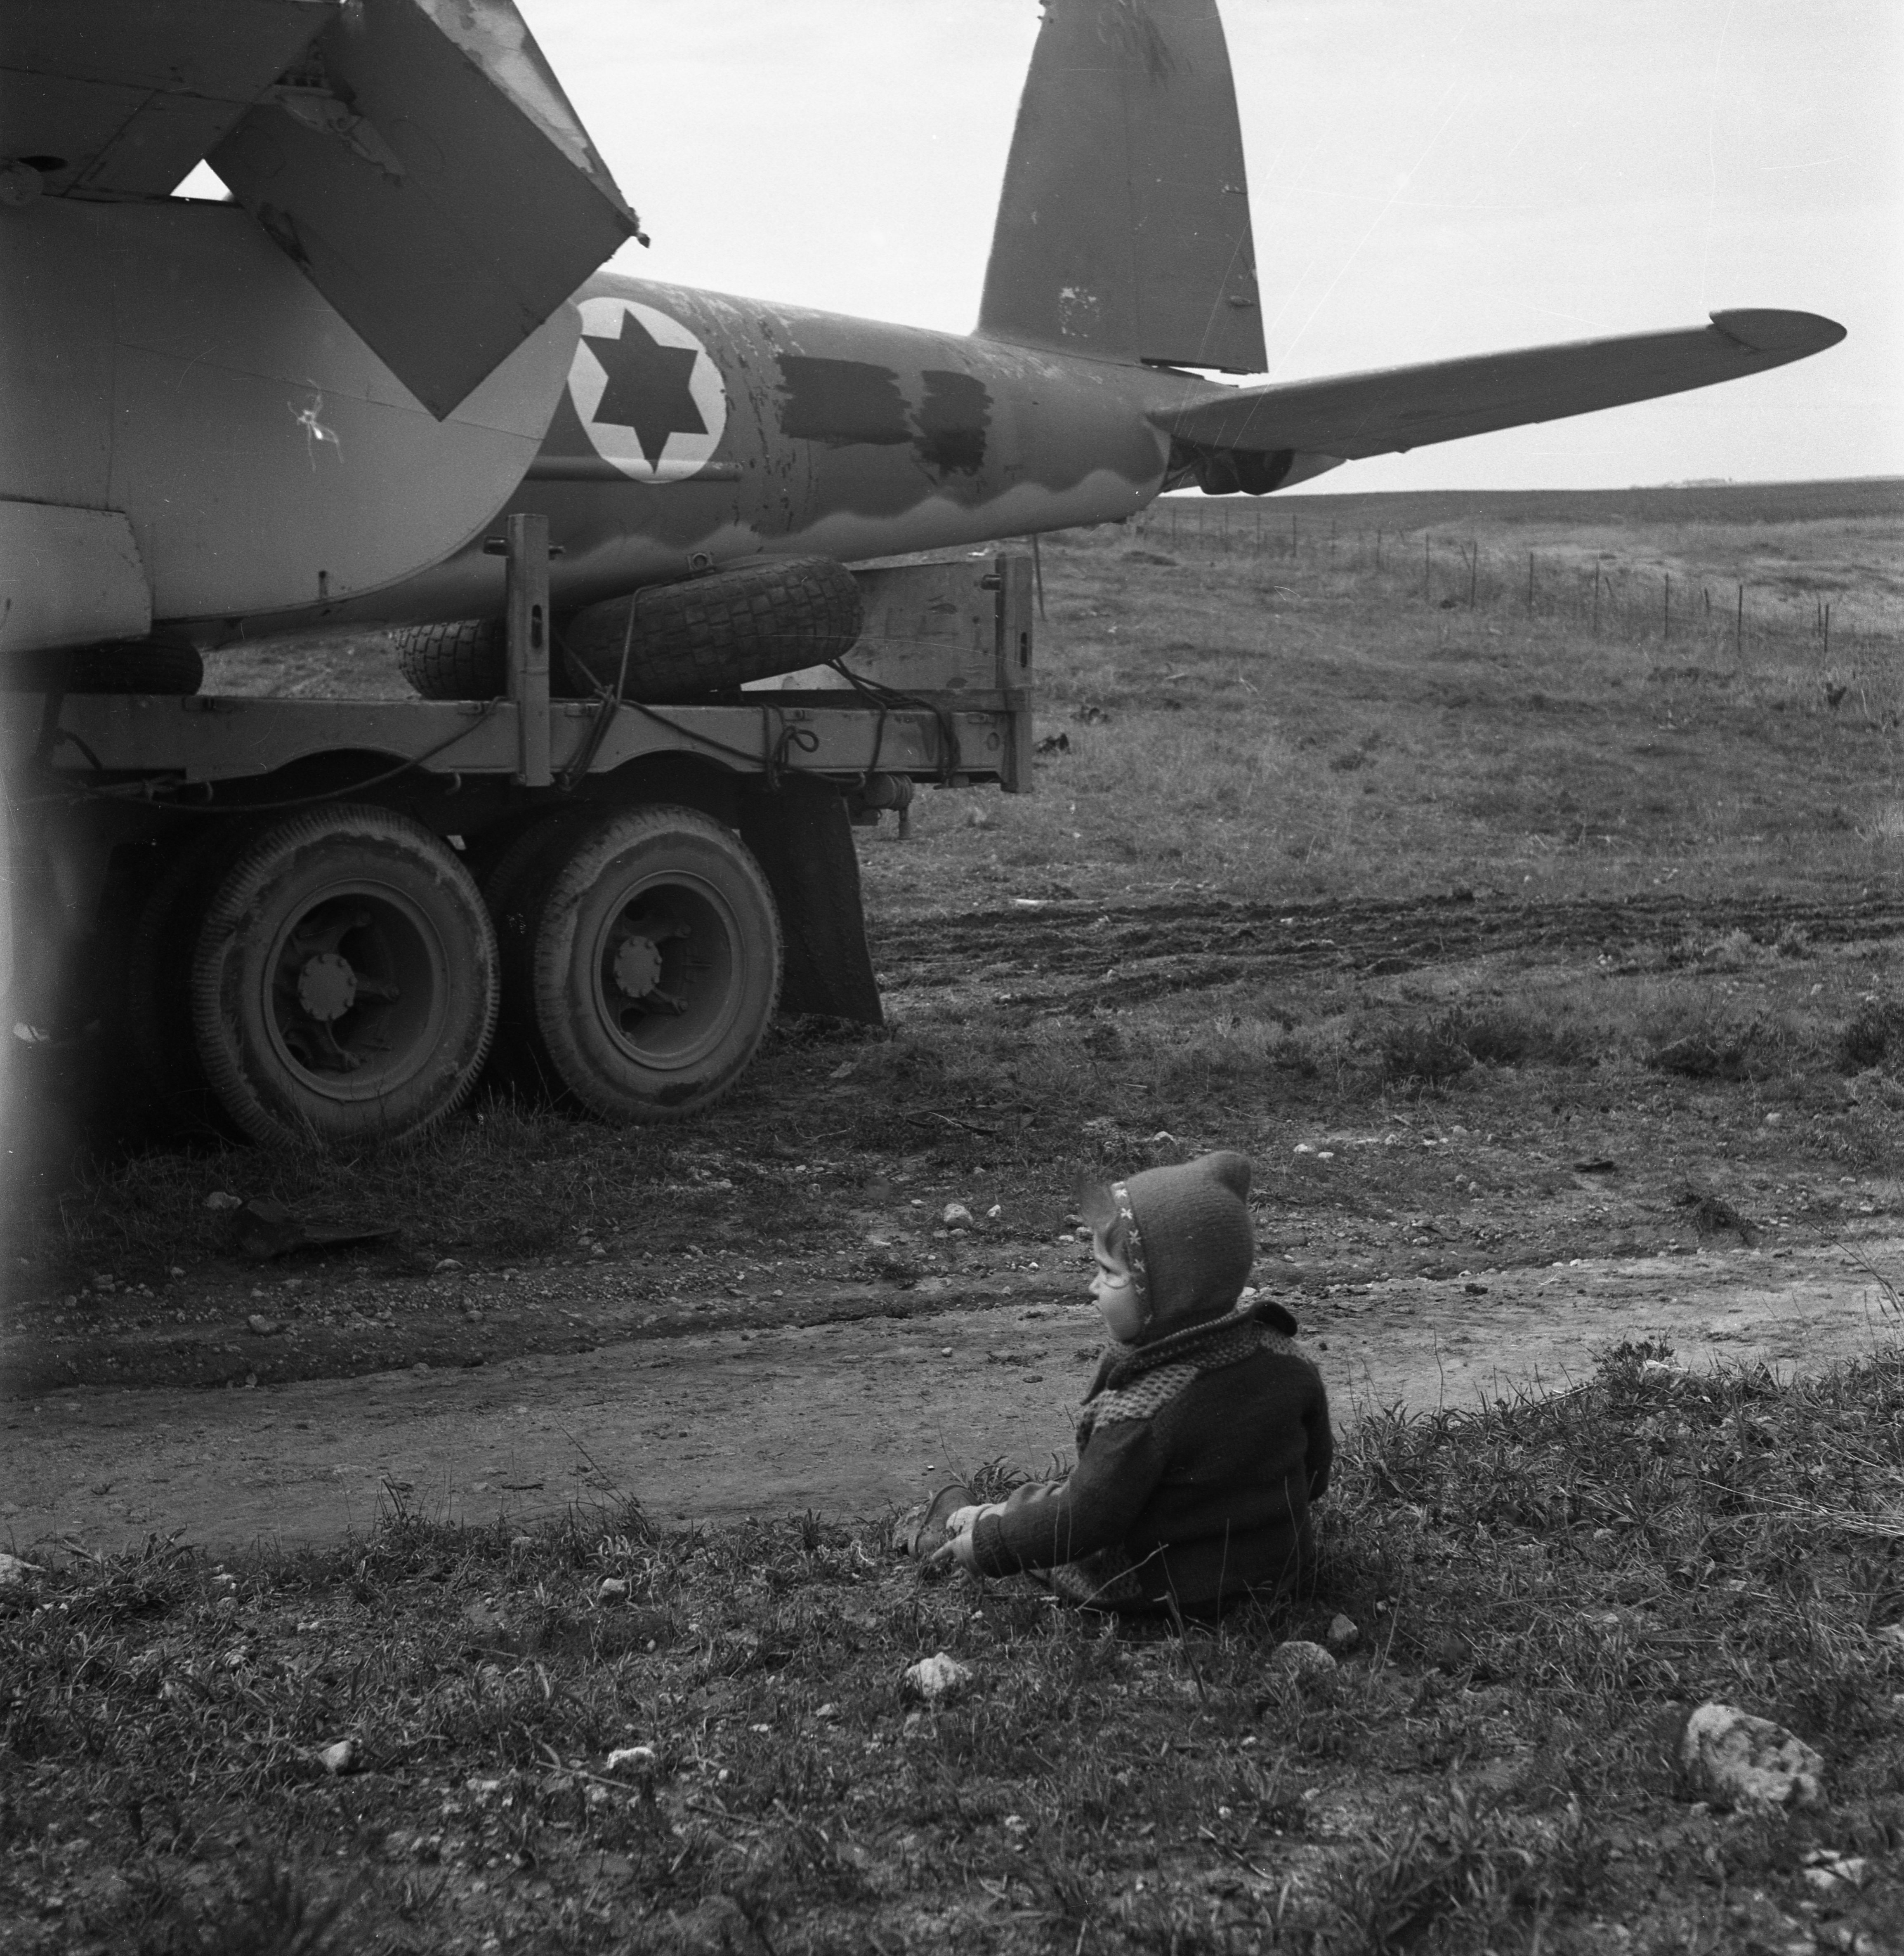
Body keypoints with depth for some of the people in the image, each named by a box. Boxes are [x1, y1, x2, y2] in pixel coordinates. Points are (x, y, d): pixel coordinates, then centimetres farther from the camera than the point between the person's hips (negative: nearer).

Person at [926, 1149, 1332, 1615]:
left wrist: (986, 1544, -10)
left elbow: (1081, 1524, -25)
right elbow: (1314, 1472, 3)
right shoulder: (1285, 1361, -12)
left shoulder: (1142, 1411, -33)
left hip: (1159, 1592, -6)